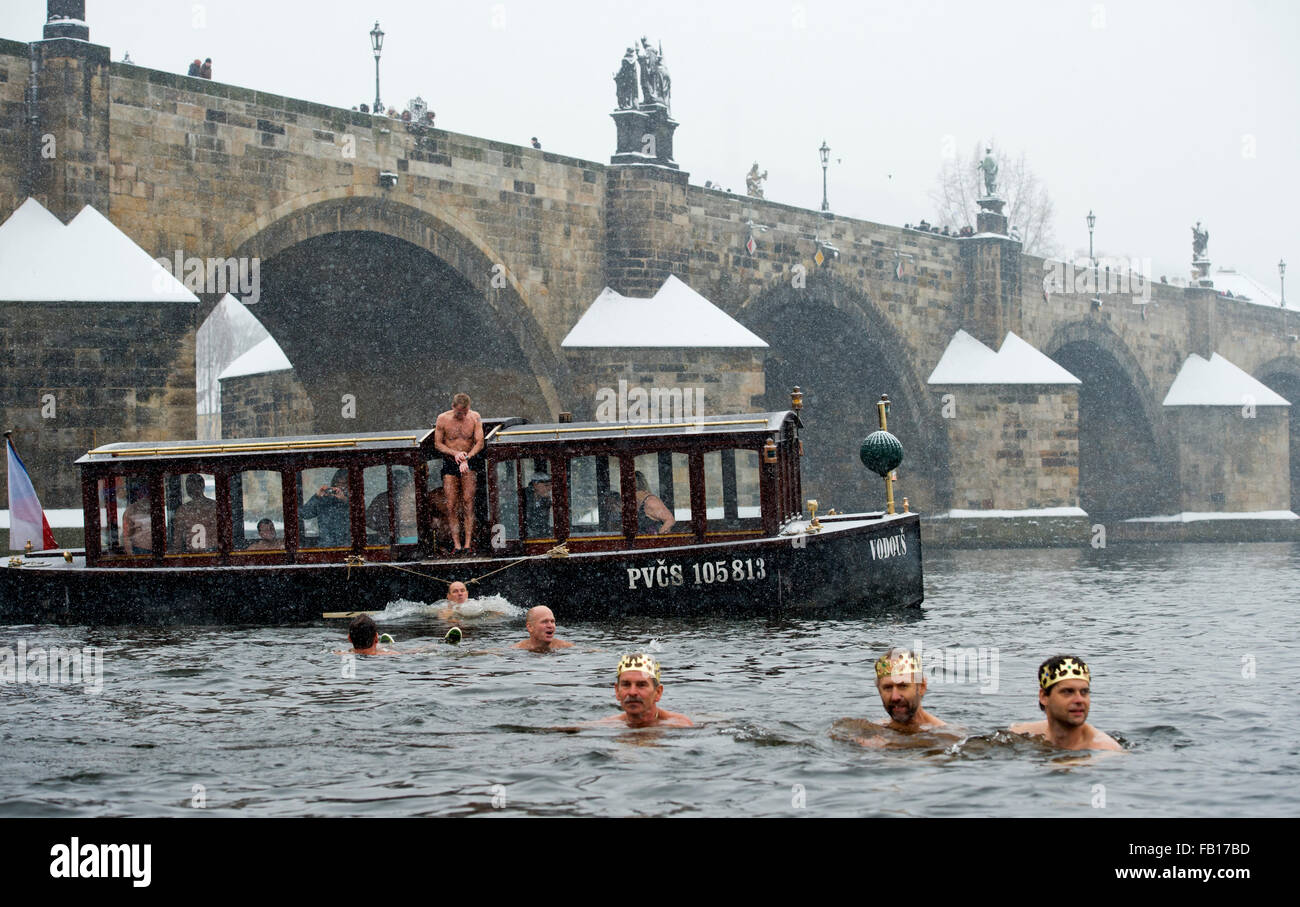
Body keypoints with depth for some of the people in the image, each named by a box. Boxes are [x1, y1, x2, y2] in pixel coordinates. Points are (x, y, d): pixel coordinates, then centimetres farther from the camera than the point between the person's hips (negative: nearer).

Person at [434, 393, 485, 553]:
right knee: (451, 504, -6)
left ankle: (468, 543, -11)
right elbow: (438, 444, 0)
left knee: (468, 500, -11)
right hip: (449, 463, 0)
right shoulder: (443, 419, -6)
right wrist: (455, 453, -16)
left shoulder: (475, 418, -4)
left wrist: (466, 458, -20)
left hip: (469, 462, 0)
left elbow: (479, 443, -6)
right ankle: (456, 544, -3)